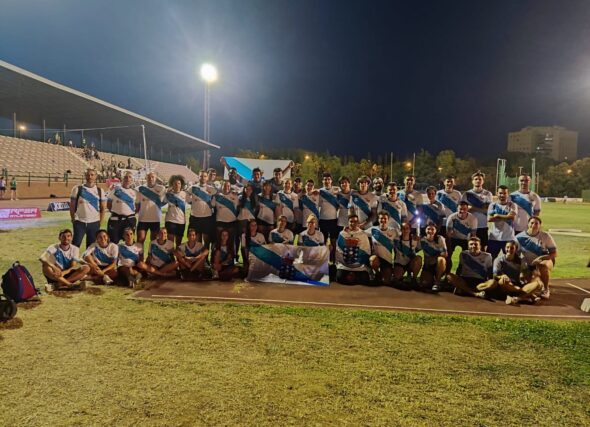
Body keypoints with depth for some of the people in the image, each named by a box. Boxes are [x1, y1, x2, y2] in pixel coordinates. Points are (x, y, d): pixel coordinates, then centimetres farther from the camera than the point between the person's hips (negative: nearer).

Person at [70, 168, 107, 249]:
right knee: (75, 244, -3)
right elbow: (72, 206, 4)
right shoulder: (77, 189, 1)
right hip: (80, 222, -1)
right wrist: (73, 220, 1)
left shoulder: (99, 191, 5)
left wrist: (100, 222, 3)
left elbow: (103, 208, 8)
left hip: (94, 223, 2)